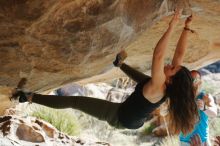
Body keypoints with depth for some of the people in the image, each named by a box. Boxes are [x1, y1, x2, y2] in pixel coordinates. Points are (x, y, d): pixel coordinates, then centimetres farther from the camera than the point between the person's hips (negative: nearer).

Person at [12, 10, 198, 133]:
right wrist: (186, 29, -19)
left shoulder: (157, 87, -40)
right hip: (138, 120, 8)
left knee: (76, 101, -5)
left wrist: (171, 28, -55)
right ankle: (121, 64, 63)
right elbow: (180, 54, -15)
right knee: (142, 79, 32)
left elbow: (158, 56, -54)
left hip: (120, 117, -8)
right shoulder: (170, 87, -20)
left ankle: (31, 97, 3)